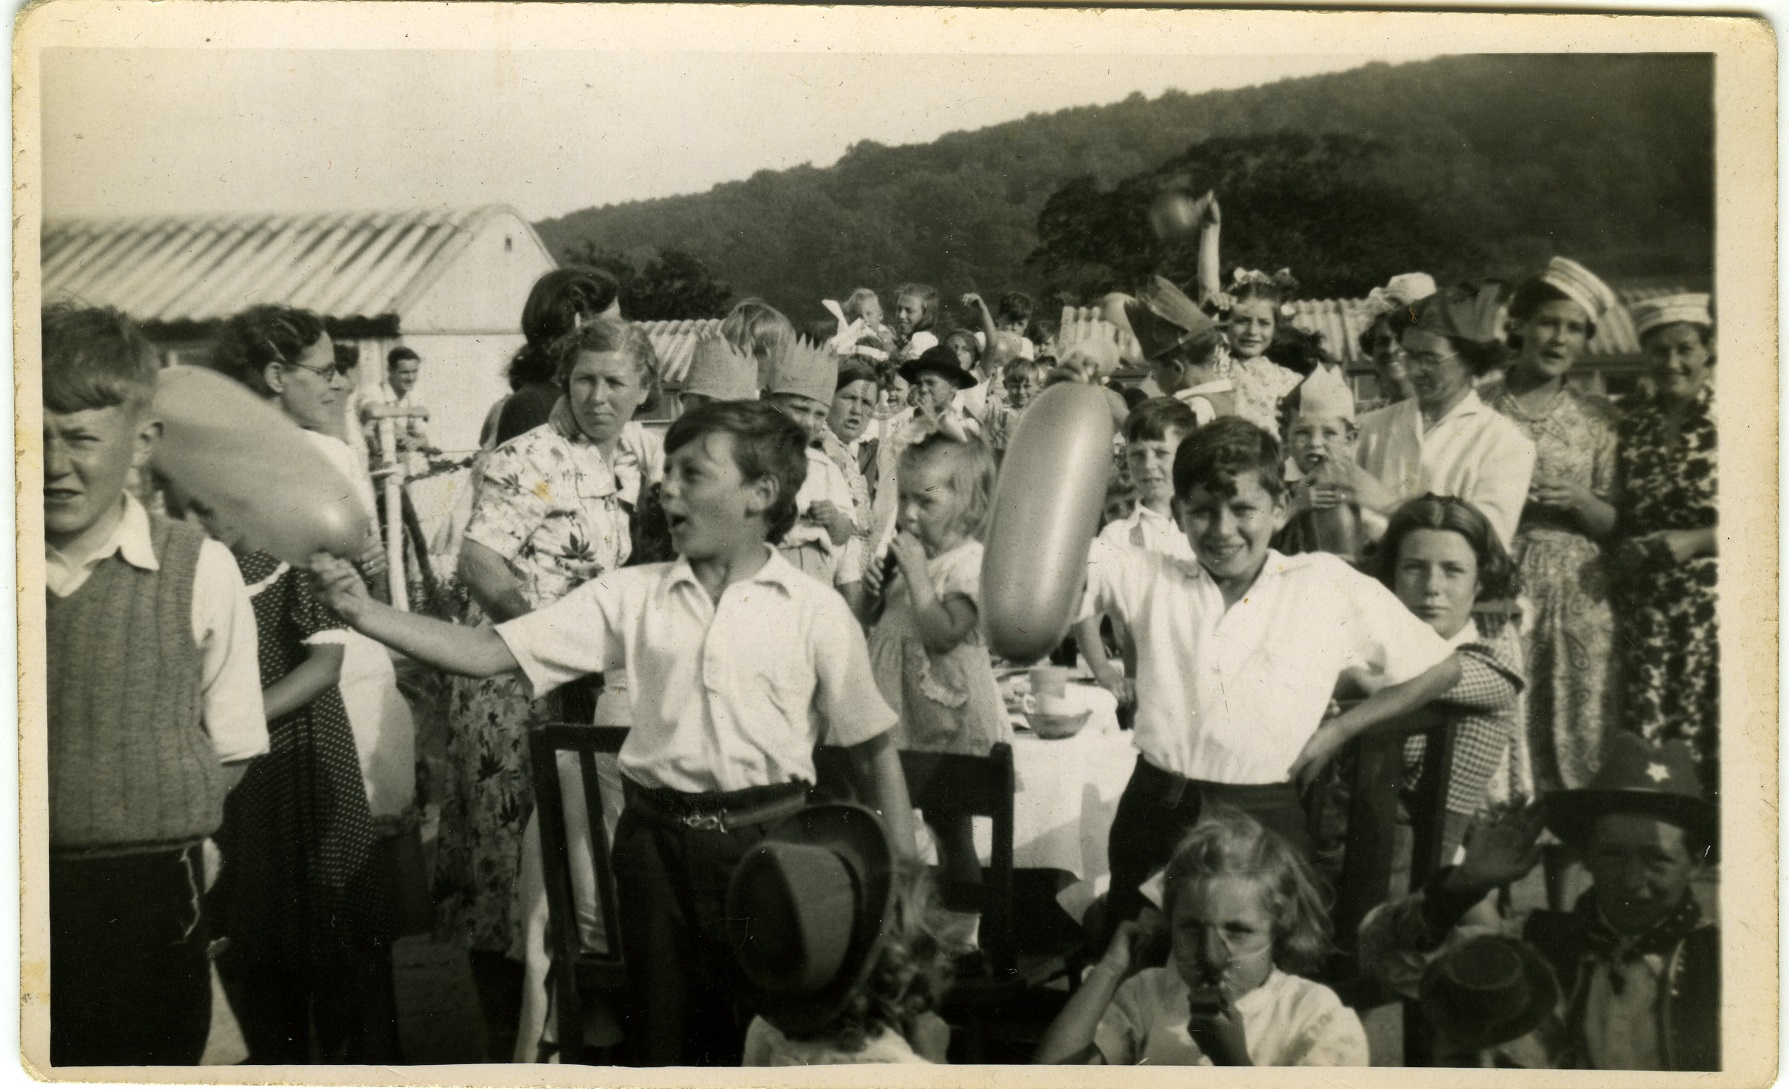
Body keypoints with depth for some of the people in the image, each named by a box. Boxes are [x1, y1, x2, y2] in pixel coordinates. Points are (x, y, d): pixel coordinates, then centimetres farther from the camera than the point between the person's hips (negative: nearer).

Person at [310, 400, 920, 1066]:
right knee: (662, 1042, 13)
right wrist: (363, 612, -15)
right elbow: (488, 654, -3)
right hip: (659, 838, 2)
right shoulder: (630, 596, 2)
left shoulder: (816, 611, -2)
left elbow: (873, 750, 3)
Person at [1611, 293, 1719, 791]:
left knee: (1706, 732, -5)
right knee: (1644, 738, 1)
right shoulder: (1635, 423, 11)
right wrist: (1626, 550, 0)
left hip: (1709, 596, -3)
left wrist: (1695, 540, -13)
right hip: (1643, 603, 4)